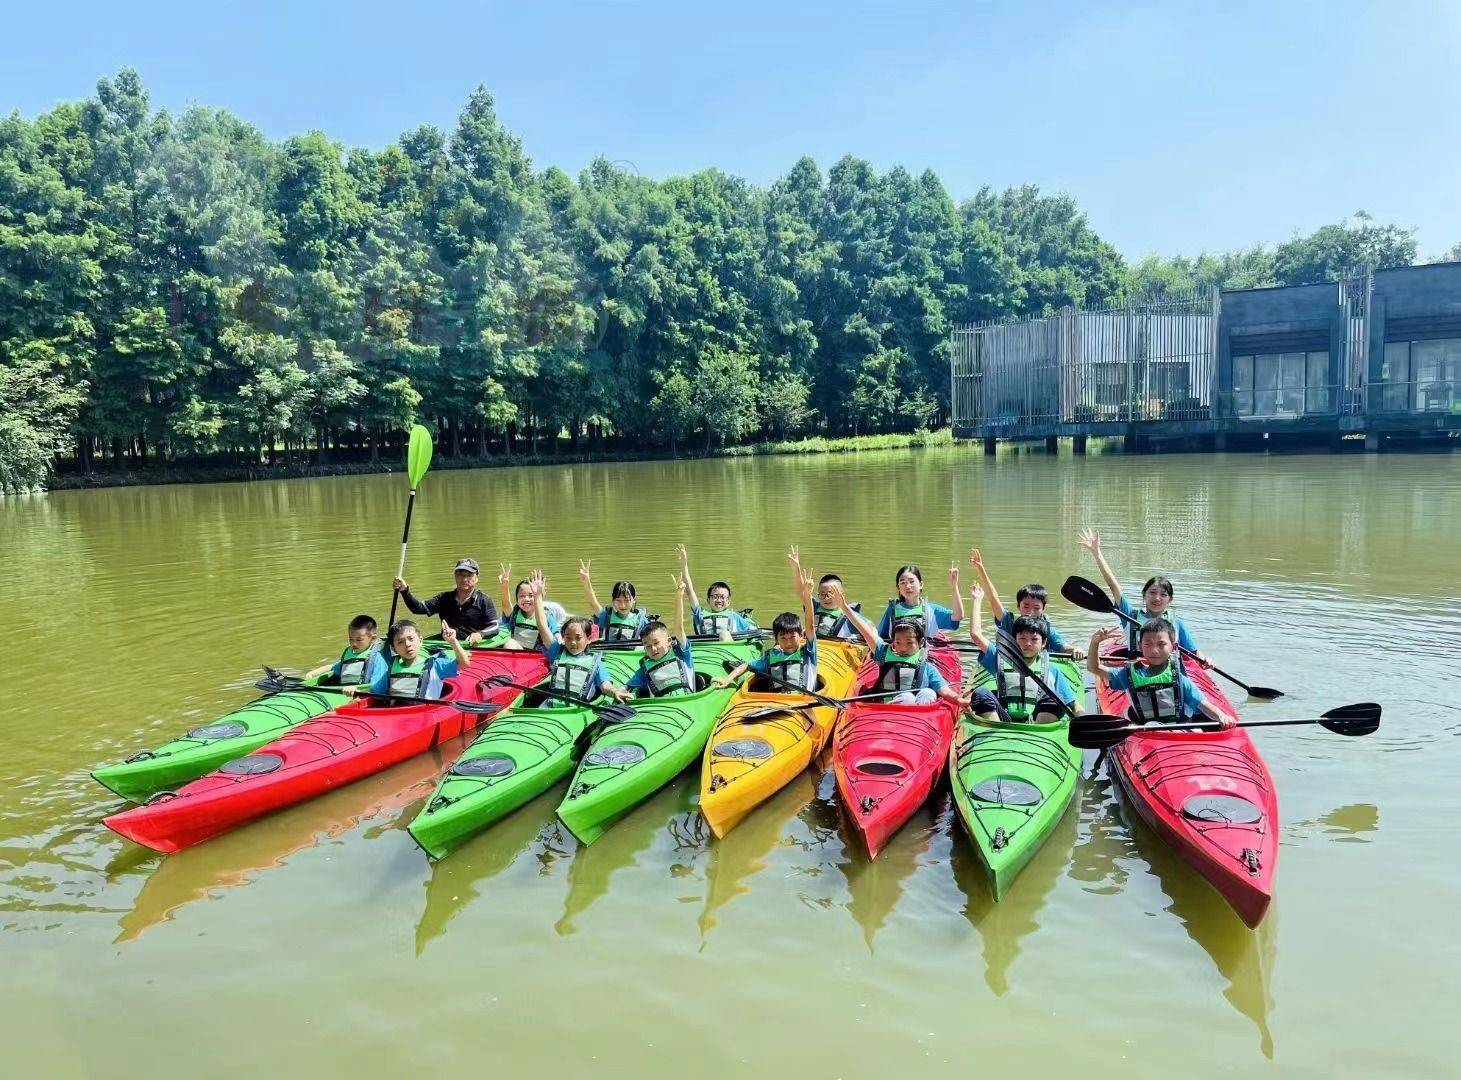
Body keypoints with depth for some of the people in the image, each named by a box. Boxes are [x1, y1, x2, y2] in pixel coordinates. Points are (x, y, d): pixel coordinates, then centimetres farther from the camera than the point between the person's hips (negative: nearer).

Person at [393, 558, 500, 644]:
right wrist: (405, 591, -5)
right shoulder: (444, 598, 17)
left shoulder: (484, 601, 4)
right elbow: (419, 608, 10)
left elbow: (494, 627, -2)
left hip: (473, 647, -4)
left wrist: (480, 634, -23)